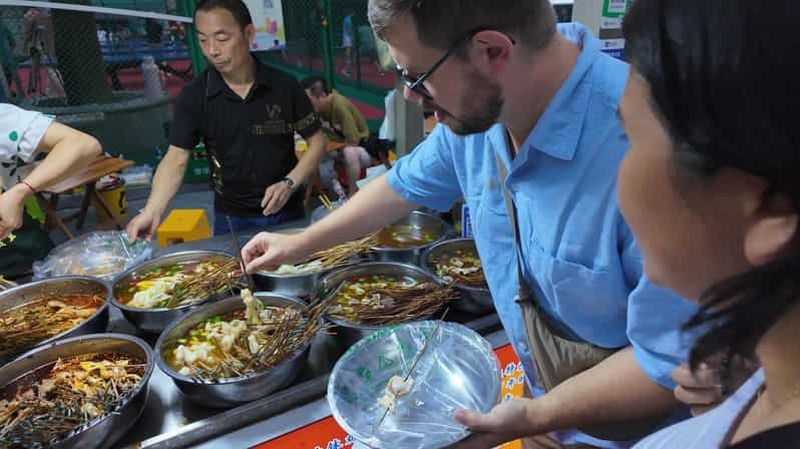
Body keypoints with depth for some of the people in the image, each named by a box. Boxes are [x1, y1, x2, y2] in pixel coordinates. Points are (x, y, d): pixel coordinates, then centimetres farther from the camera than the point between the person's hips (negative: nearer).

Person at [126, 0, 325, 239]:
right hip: (231, 218, 0)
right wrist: (152, 211, -27)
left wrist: (289, 183, -17)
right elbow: (176, 159, -11)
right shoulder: (194, 95, -8)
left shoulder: (284, 85, -9)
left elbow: (316, 142, -3)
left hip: (287, 213, 0)